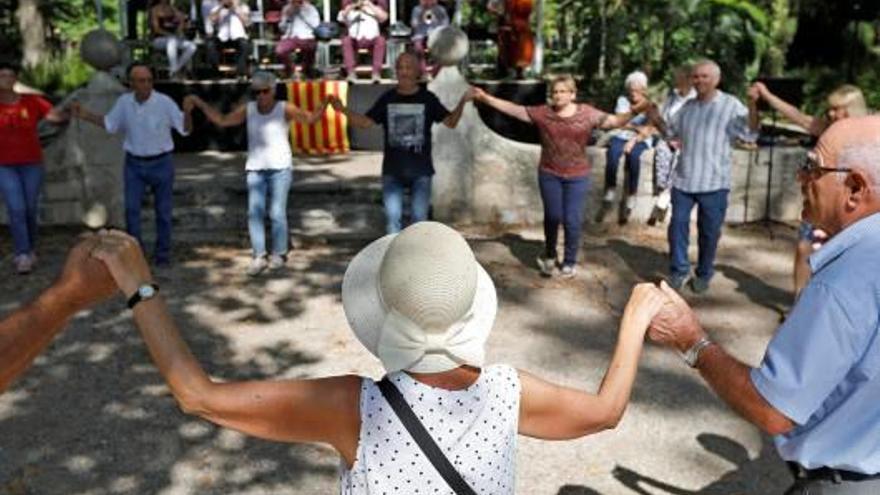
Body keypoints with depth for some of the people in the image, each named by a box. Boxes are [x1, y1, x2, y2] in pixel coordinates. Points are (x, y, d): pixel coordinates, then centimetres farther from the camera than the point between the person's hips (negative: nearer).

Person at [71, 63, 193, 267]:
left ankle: (162, 253, 19)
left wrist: (188, 111, -34)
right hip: (134, 164, 2)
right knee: (131, 209, -4)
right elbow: (109, 124, 12)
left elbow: (185, 129, -15)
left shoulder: (165, 102, -15)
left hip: (161, 164, -2)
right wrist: (85, 115, 2)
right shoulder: (124, 102, -3)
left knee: (163, 211, 6)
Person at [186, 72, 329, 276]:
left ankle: (279, 253, 14)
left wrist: (325, 103, -23)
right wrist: (201, 104, 8)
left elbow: (311, 118, -8)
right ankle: (259, 256, 1)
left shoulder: (285, 109, -5)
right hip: (255, 169, 3)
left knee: (277, 213, -3)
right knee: (254, 212, -5)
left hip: (280, 168, -3)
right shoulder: (248, 110, 4)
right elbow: (222, 120, 11)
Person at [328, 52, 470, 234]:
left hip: (420, 170, -1)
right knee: (392, 217, 2)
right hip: (392, 170, 1)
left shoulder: (428, 98, -1)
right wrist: (343, 109, -10)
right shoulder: (387, 98, 4)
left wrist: (462, 102, -19)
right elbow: (366, 122, 4)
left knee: (419, 218, 5)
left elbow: (450, 122, -2)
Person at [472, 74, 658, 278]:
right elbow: (514, 109, -2)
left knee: (572, 220, 3)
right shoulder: (542, 113, -3)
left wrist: (634, 111, -26)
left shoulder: (587, 113, -5)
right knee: (552, 216, 7)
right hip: (549, 174, 1)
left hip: (577, 176, 0)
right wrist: (486, 98, -8)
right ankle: (549, 255, 31)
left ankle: (570, 261, 22)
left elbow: (614, 121, -9)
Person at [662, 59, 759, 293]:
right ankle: (678, 270, 18)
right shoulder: (688, 106, 11)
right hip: (683, 180, 4)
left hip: (713, 183, -4)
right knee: (677, 226, 5)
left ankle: (704, 275, 22)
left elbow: (750, 134, -16)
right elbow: (670, 130, 25)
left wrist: (752, 105, -28)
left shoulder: (731, 105, -6)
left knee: (709, 232, 7)